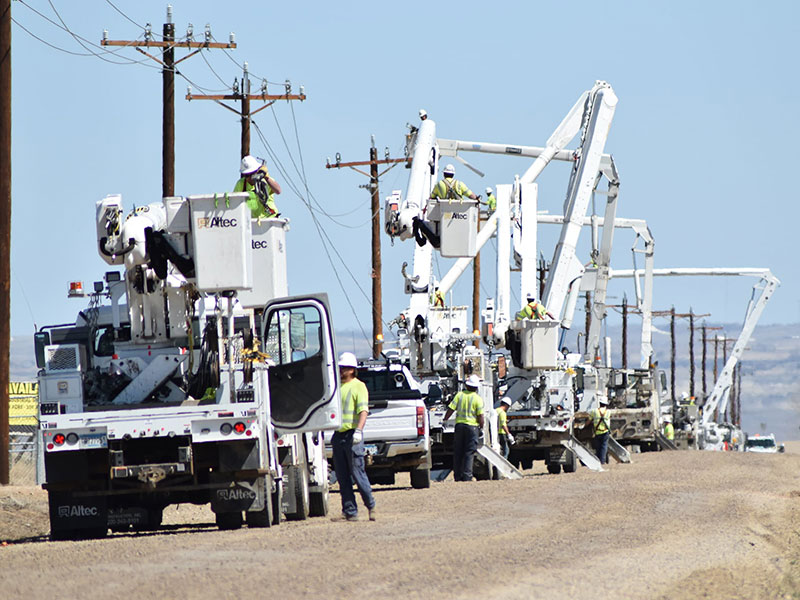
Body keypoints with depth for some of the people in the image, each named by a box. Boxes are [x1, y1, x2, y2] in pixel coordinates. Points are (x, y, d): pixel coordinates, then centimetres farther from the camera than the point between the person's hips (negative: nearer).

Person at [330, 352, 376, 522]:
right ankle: (349, 512, 7)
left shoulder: (358, 386, -4)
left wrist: (358, 431, -25)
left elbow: (363, 411, -13)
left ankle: (371, 506, 10)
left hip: (352, 435, -7)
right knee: (342, 477, 4)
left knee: (357, 473, -5)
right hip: (338, 435, 7)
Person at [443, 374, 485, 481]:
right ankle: (467, 476, -8)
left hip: (459, 425, 3)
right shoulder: (478, 399, -6)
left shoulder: (460, 395, 2)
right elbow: (480, 416, -9)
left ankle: (457, 476, 12)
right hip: (472, 426, -3)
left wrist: (444, 420, 10)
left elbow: (450, 409, -1)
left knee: (458, 452, 10)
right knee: (469, 453, -1)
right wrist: (481, 426, 7)